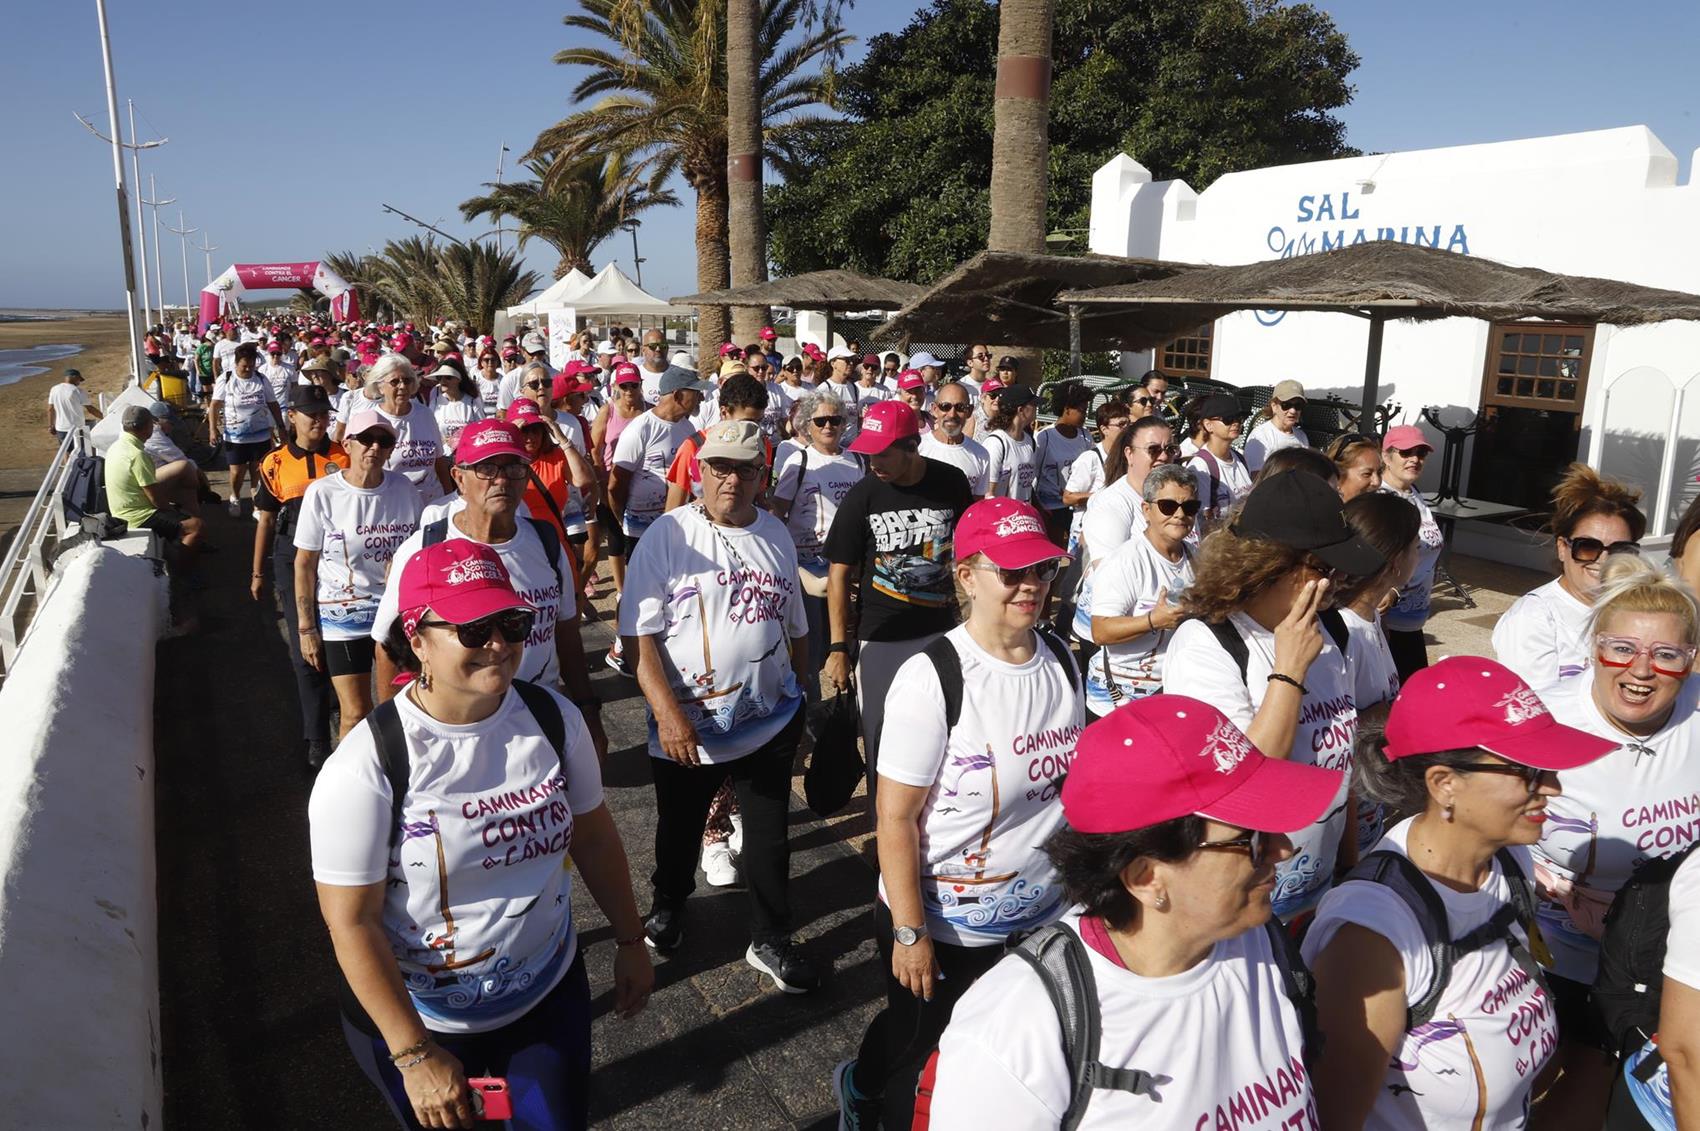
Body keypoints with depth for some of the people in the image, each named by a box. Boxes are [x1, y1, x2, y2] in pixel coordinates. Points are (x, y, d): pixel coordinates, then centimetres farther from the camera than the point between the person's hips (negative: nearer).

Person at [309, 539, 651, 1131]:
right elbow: (351, 922, -19)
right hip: (416, 1017, -3)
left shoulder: (554, 719, -10)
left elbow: (594, 838, 3)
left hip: (551, 996, 4)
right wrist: (415, 1055, -17)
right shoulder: (366, 766, -23)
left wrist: (630, 941, 9)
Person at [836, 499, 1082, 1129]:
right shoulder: (933, 677, -22)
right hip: (945, 928, -6)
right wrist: (909, 933, -17)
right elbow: (895, 817, -19)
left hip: (1044, 917, 6)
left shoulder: (1063, 661, -2)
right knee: (922, 1065, 14)